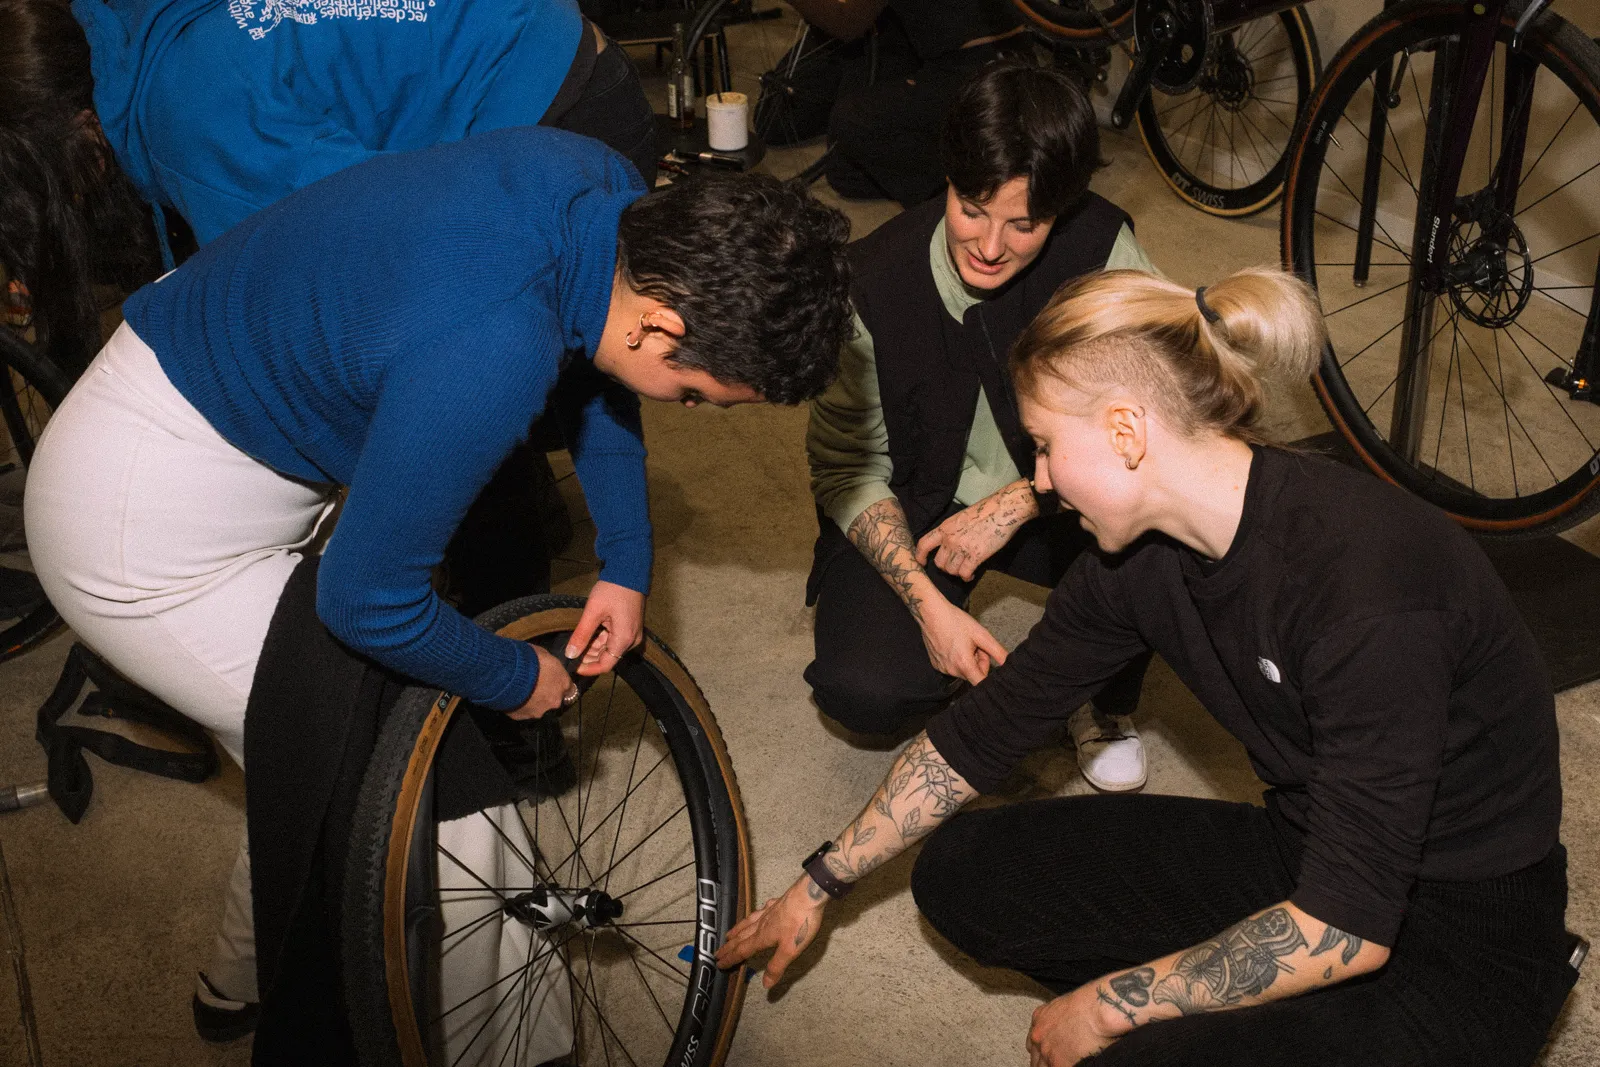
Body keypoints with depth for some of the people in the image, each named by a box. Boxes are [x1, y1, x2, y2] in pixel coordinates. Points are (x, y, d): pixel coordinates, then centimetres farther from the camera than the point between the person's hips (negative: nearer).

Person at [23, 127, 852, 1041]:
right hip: (146, 534, -9)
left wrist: (628, 561, 8)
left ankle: (247, 983, 43)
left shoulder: (611, 189, -12)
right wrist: (515, 679, -8)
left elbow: (592, 371, 11)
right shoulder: (486, 355, -40)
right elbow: (370, 604, -26)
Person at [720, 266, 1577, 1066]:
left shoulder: (1364, 571, -31)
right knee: (963, 873, -1)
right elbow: (979, 733, 6)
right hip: (1301, 859, 7)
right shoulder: (1139, 559, -7)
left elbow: (1346, 927, -29)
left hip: (1467, 941, -7)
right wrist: (817, 889, 12)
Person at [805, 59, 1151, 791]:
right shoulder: (874, 285, -22)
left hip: (1047, 496, 1)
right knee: (862, 691, -26)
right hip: (913, 507, -1)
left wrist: (1015, 506, -26)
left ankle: (1103, 702, 2)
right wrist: (929, 606, -23)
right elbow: (846, 466, -12)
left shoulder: (1100, 246, -20)